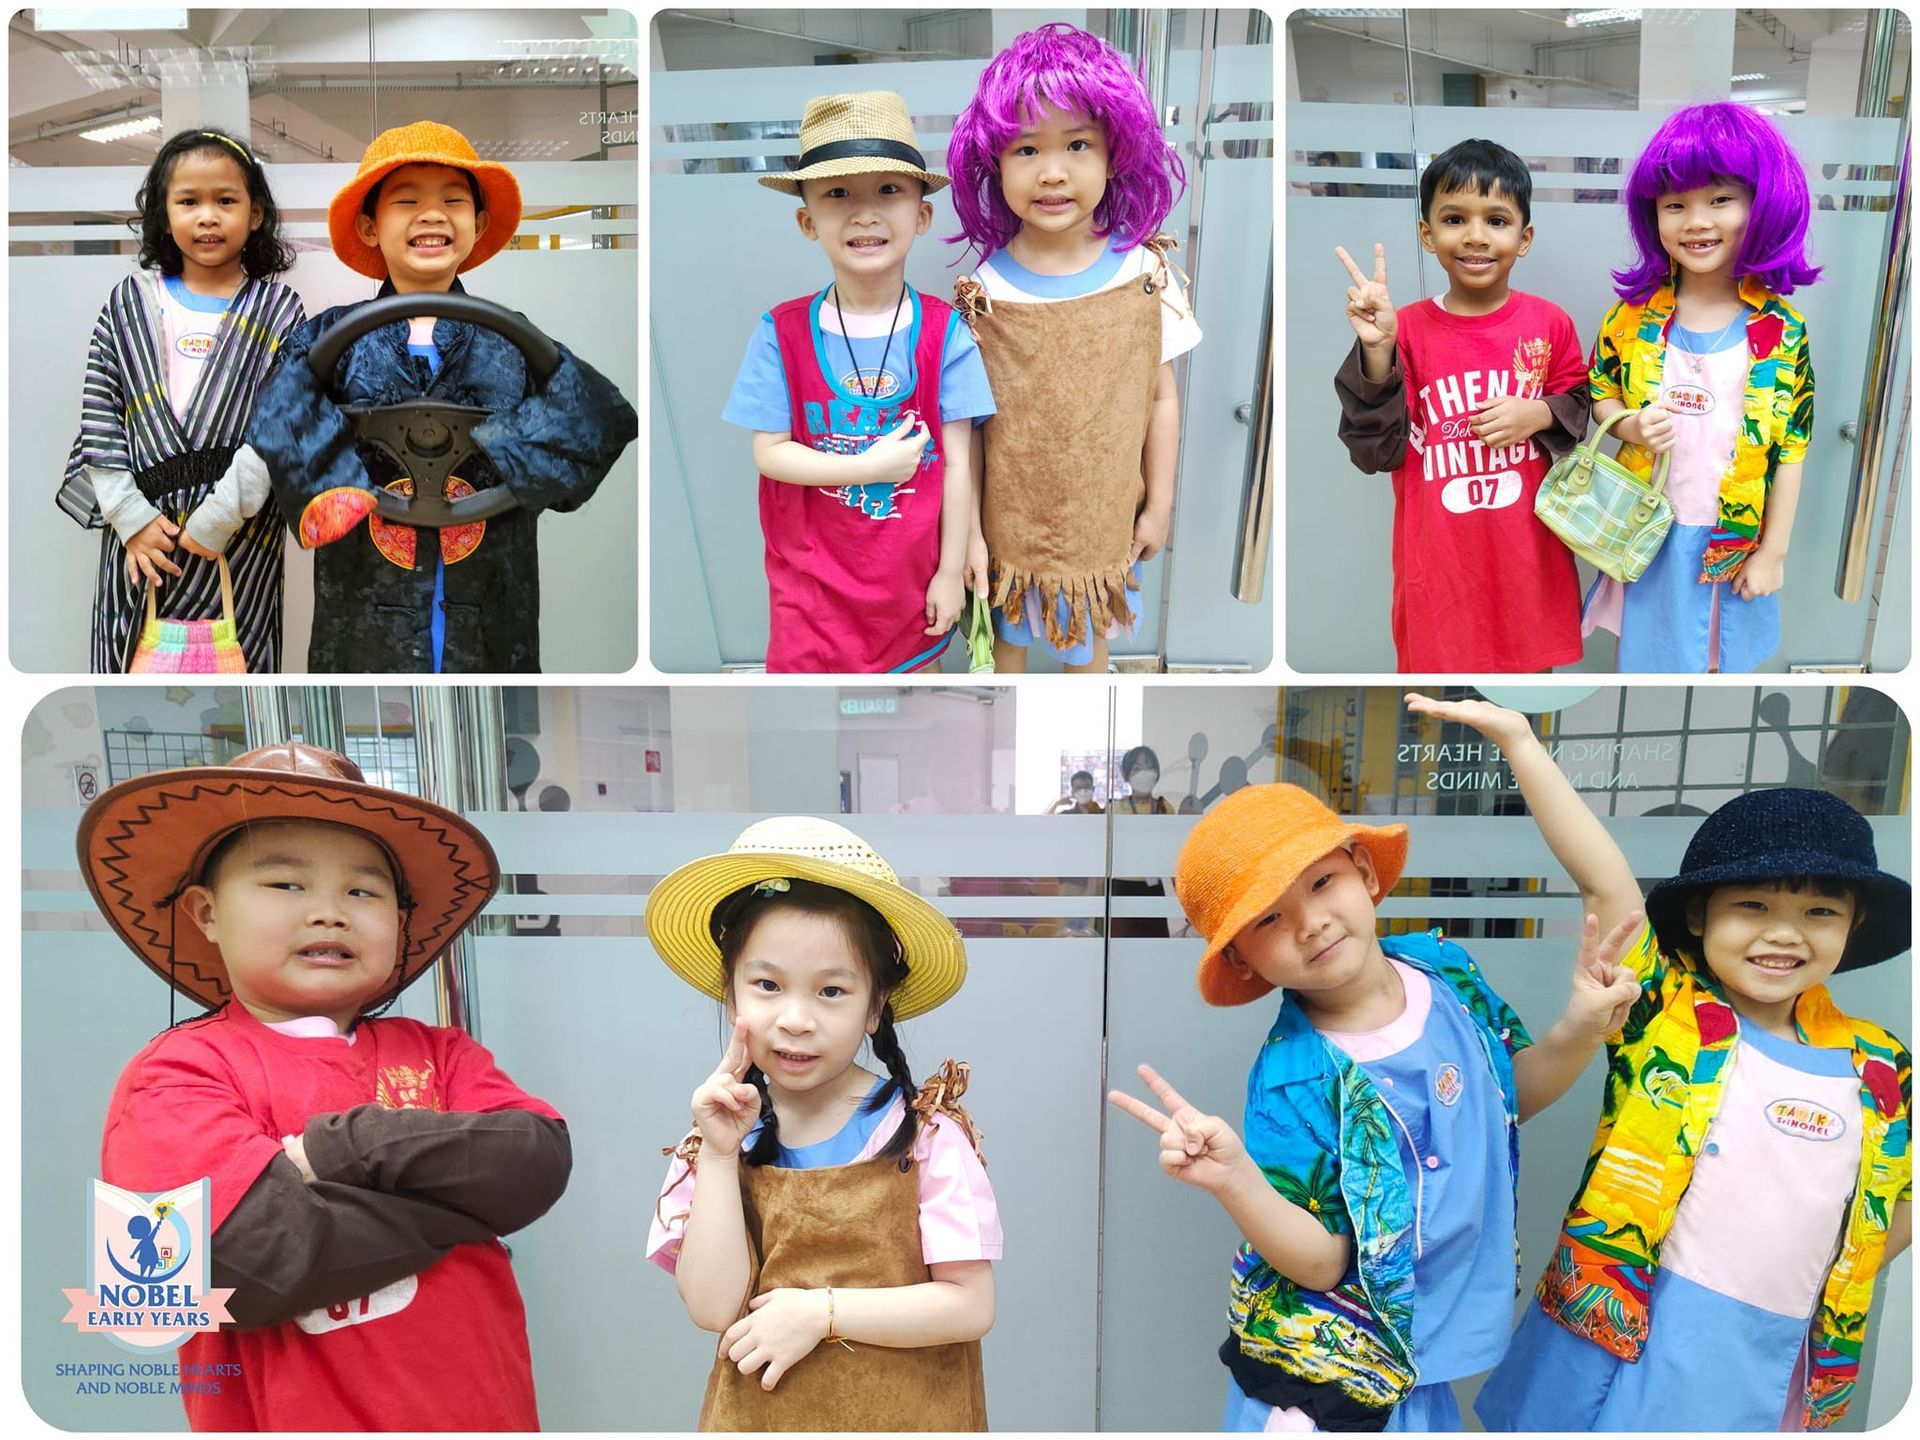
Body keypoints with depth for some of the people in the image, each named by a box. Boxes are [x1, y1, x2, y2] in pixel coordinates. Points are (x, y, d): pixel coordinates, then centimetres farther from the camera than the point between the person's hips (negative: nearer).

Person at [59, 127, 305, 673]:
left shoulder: (278, 312, 3)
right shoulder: (128, 304, 9)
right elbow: (98, 421, 5)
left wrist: (221, 515, -15)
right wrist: (131, 516, -7)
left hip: (238, 540, -2)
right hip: (140, 542, 2)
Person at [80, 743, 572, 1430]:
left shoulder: (439, 1053, 4)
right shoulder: (177, 1072, -9)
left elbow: (540, 1163, -13)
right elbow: (256, 1260, -24)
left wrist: (346, 1146, -20)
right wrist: (462, 1180, -15)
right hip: (297, 1416, -4)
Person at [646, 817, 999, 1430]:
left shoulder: (925, 1133, -15)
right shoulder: (720, 1134, -6)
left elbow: (971, 1305, -16)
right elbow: (713, 1309, -14)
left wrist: (821, 1311, -20)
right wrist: (720, 1154, -20)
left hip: (900, 1411, -2)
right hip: (757, 1408, 2)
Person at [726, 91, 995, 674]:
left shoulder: (944, 335, -9)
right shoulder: (782, 332, -8)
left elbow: (957, 463, -6)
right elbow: (769, 453, -8)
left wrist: (951, 571, -3)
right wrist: (870, 467, -19)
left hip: (911, 570, 0)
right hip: (812, 570, 0)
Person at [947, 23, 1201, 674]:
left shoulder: (1145, 274, -12)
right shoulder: (985, 290, -14)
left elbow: (1161, 398, -4)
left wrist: (1159, 506, 0)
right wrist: (969, 526, -7)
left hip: (1104, 517, 1)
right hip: (1010, 519, 0)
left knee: (1091, 640, 22)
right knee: (1007, 635, 21)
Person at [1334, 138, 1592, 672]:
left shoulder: (1550, 323, -1)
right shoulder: (1407, 329, -6)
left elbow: (1581, 407, 11)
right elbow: (1377, 452, -11)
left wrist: (1540, 414, -11)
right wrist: (1375, 352, -22)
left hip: (1528, 546, 2)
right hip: (1440, 551, -2)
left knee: (1534, 661, 15)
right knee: (1444, 657, 9)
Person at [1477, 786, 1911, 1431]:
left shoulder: (1877, 1068, 3)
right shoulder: (1661, 1010, -8)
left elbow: (1902, 1201, 19)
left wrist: (1830, 1291, 9)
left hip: (1773, 1364, 3)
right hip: (1618, 1330, -3)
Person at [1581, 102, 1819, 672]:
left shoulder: (1781, 330, -10)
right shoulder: (1633, 315, -8)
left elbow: (1791, 450, -6)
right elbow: (1601, 393, 6)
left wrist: (1773, 551, -4)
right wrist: (1630, 427, -18)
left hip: (1734, 537, 0)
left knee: (1720, 653, 16)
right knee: (1649, 646, 15)